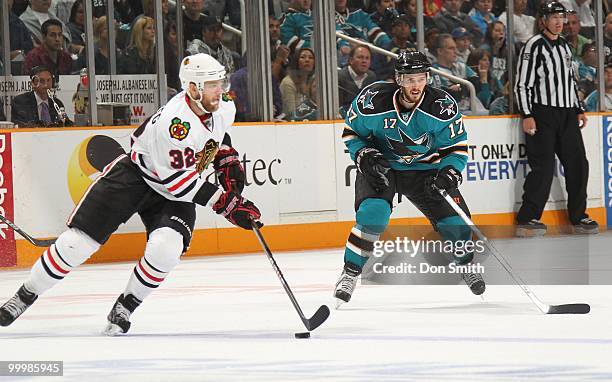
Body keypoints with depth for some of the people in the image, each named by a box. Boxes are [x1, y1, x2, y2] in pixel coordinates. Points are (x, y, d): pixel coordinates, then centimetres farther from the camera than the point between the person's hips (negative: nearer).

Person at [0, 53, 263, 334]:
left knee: (165, 248, -23)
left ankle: (125, 308, 0)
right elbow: (177, 180, -30)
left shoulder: (224, 109, -7)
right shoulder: (175, 122, -32)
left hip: (171, 195, 5)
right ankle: (24, 296, 11)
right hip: (134, 176, -5)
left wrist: (229, 164, 4)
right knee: (78, 240, -7)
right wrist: (225, 204, -28)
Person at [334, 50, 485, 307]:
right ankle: (350, 274, -12)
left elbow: (457, 146, -8)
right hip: (380, 166, -2)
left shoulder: (442, 106, -20)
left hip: (424, 168, 2)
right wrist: (366, 157, -20)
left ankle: (465, 265, 28)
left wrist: (450, 174, -25)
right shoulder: (374, 100, -22)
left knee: (454, 218, -5)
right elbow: (351, 132, -5)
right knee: (373, 213, -27)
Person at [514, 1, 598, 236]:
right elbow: (522, 83, -11)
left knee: (578, 164, 4)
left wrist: (579, 110, 18)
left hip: (566, 115, 7)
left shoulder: (565, 46, 17)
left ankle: (578, 217, 12)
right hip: (542, 115, -7)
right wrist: (527, 116, -17)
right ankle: (527, 219, -7)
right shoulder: (534, 46, -7)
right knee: (543, 167, -11)